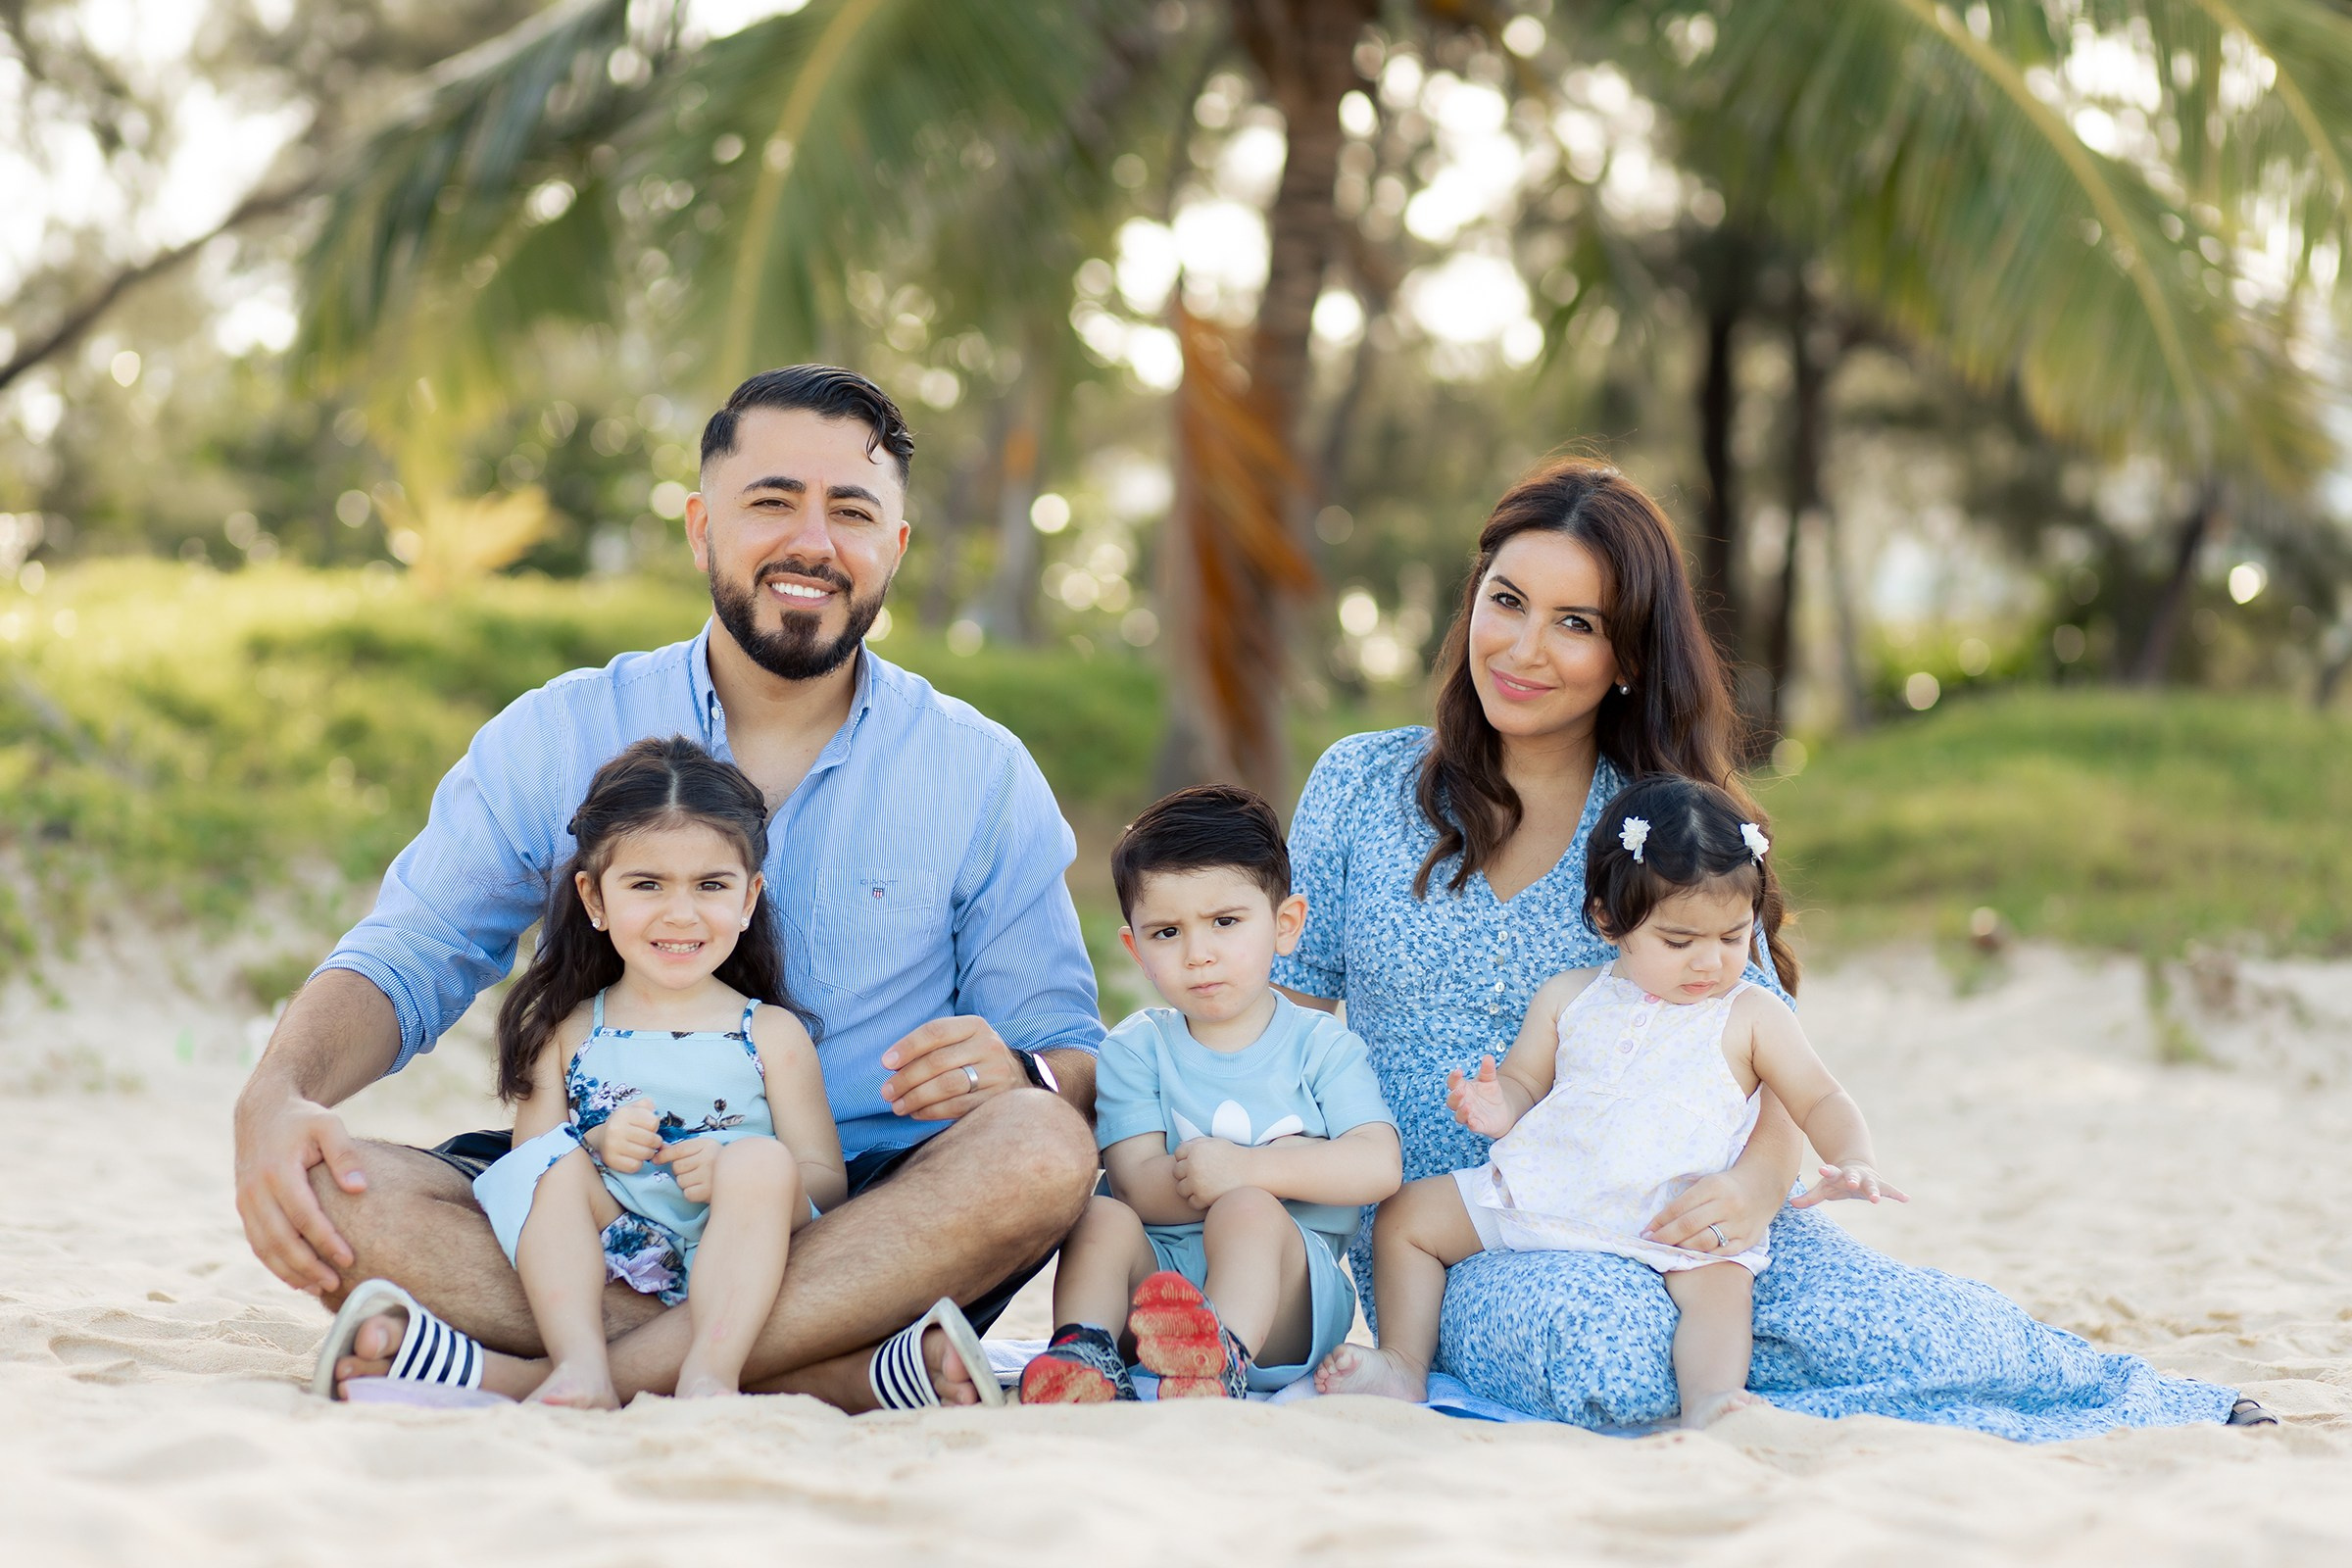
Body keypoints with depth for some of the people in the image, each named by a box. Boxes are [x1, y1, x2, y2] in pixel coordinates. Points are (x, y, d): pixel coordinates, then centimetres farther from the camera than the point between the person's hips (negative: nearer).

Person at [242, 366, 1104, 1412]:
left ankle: (515, 1383, -35)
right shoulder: (560, 736, 8)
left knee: (1039, 1150, -32)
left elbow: (1074, 1068, 7)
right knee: (337, 1194, -26)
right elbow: (404, 958, 3)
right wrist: (276, 1097, -19)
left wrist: (1016, 1072, -20)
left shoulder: (983, 775, 6)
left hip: (864, 1227, 0)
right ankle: (853, 1376, -34)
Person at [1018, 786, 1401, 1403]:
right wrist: (1293, 1168, -14)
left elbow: (1378, 1167, -8)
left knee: (1245, 1212, -32)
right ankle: (1085, 1353, -43)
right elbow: (1138, 1185, -6)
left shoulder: (1321, 1045, 8)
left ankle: (1225, 1355, -58)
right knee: (1103, 1217, -25)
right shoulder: (1136, 1050, 10)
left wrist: (1245, 1171, -19)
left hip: (1284, 1299, -2)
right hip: (1158, 1273, 2)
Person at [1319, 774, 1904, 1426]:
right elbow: (1524, 1079, 15)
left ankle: (1708, 1404, -51)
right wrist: (1499, 1109, -10)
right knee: (1406, 1215, 1)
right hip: (1539, 1194, 3)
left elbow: (1821, 1100, 6)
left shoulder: (1752, 1017, 4)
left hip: (1676, 1220, -3)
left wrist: (1853, 1163, -15)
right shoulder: (1569, 998, 10)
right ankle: (1404, 1366, 2)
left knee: (1720, 1280, -33)